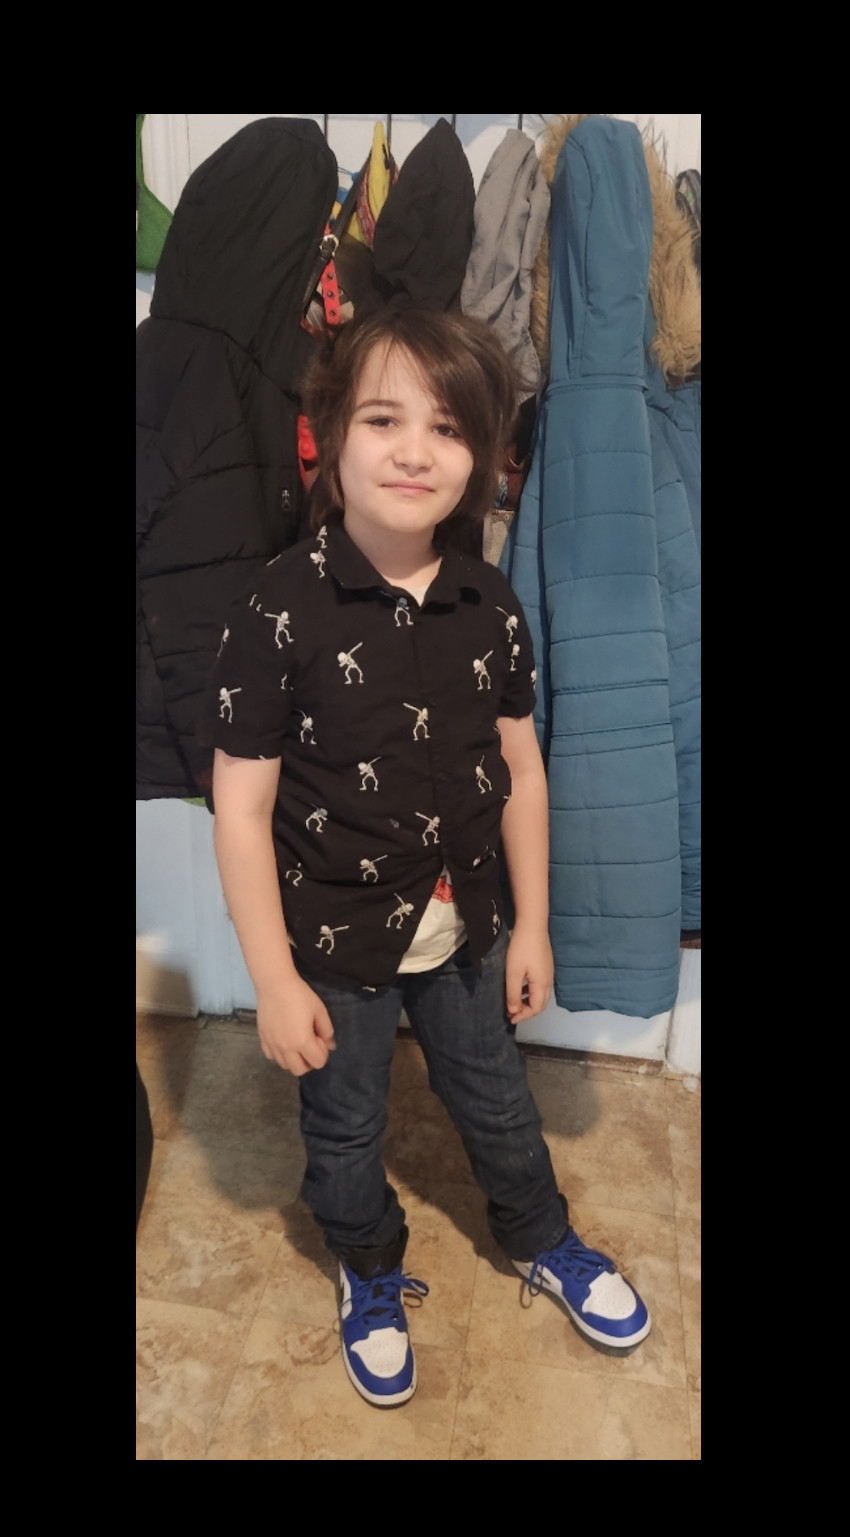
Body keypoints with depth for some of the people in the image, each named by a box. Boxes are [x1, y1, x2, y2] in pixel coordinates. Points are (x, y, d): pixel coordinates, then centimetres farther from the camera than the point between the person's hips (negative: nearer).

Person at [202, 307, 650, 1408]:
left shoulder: (490, 607, -9)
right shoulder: (280, 611, -21)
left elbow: (519, 771, 1)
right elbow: (242, 809, -17)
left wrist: (531, 923, 5)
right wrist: (275, 982, -14)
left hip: (465, 929, 4)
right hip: (334, 944, -3)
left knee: (495, 1099, 25)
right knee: (344, 1128, 20)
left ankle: (540, 1239, 55)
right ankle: (369, 1271, 51)